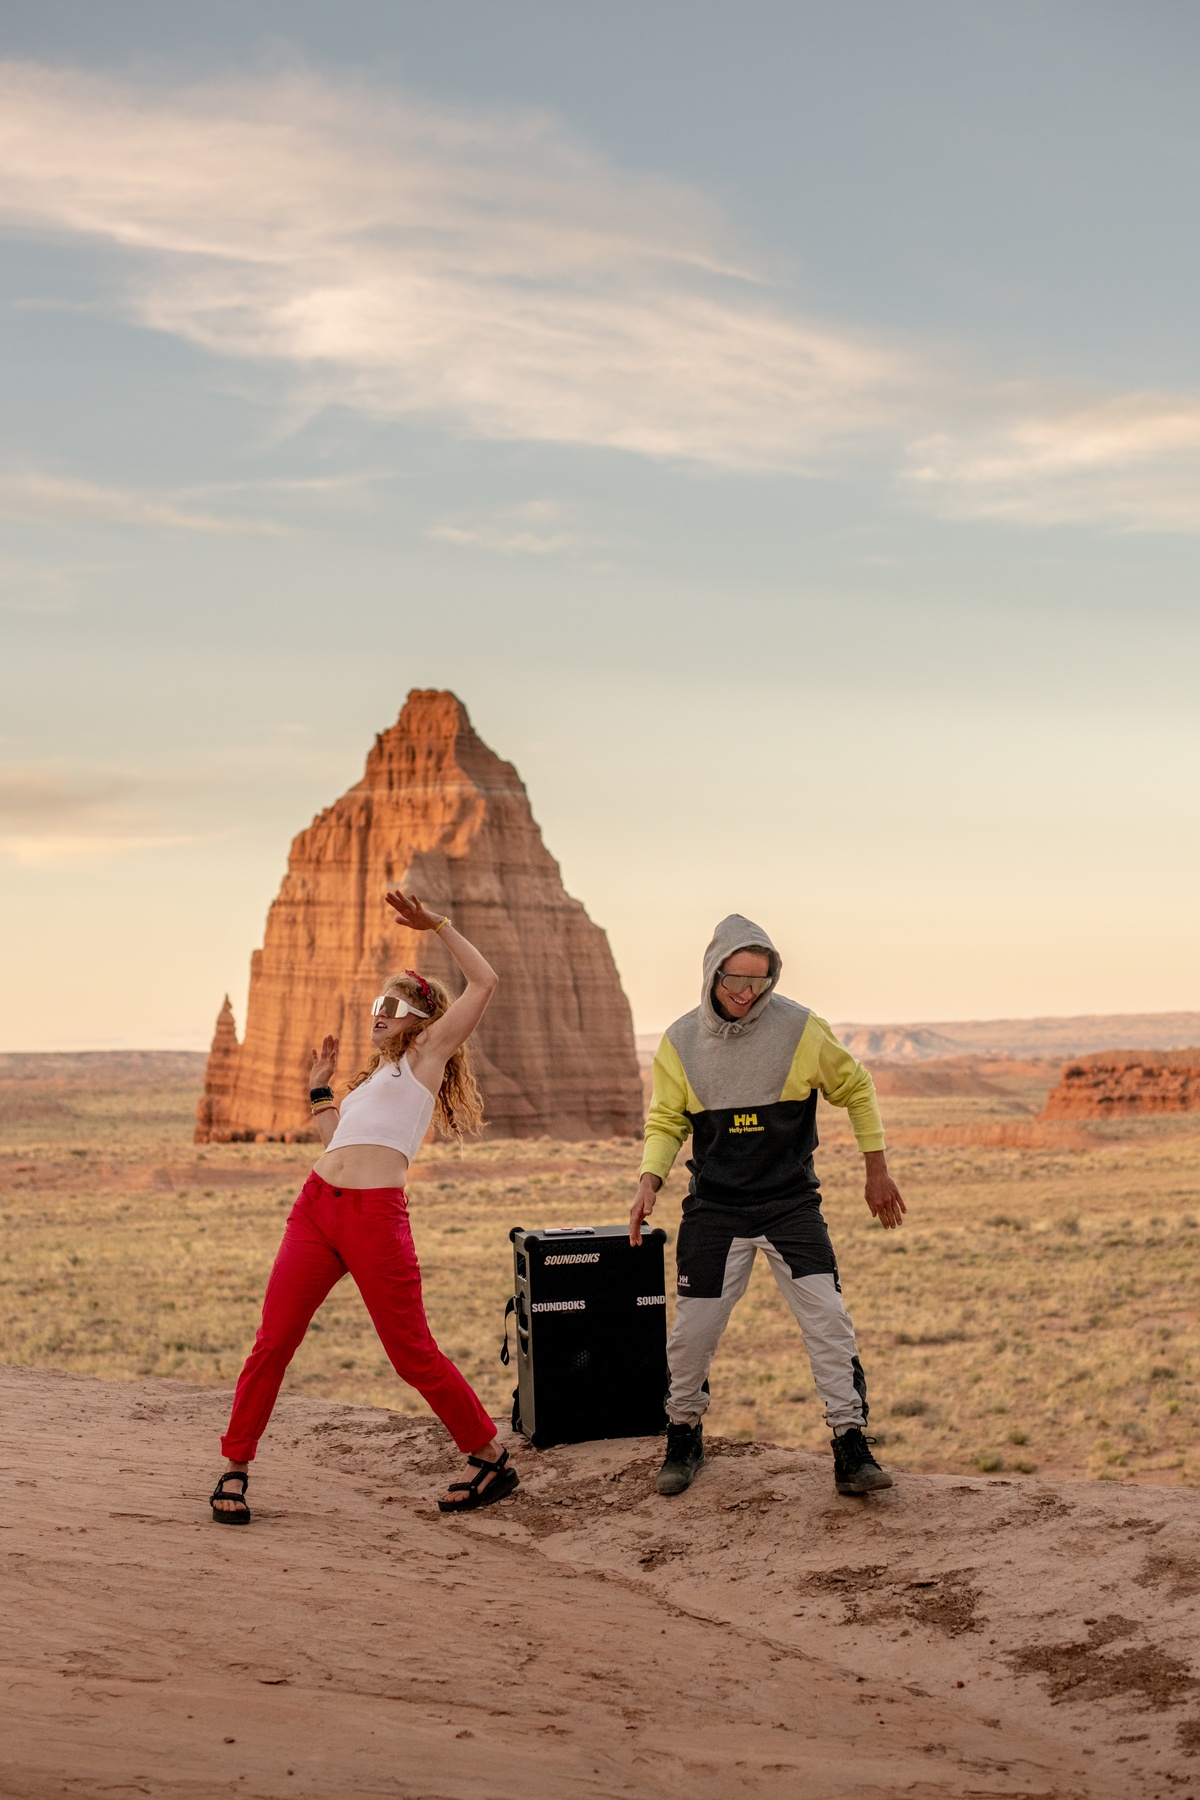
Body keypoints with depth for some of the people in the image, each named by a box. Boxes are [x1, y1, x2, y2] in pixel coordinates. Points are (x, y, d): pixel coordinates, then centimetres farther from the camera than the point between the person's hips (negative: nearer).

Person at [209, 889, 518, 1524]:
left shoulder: (426, 1056, 10)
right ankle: (235, 1469, 10)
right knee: (272, 1342, 0)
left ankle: (492, 1460, 12)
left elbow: (484, 983, 2)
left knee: (414, 1356, -2)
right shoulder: (371, 1078, 31)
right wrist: (319, 1091, 30)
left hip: (377, 1217, -6)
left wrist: (435, 923, 4)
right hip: (316, 1207, 6)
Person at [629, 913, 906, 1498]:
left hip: (792, 1204, -1)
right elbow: (666, 1121, 6)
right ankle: (684, 1434, 25)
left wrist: (877, 1171, 7)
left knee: (828, 1320, -11)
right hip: (714, 1209, 1)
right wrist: (650, 1181, -11)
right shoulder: (681, 1042, -4)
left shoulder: (800, 1028, -9)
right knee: (692, 1329, 3)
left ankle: (851, 1446, -1)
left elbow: (855, 1088, 5)